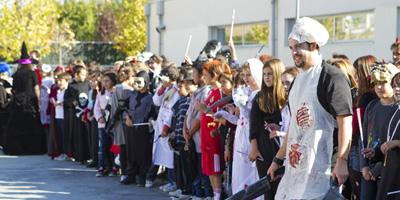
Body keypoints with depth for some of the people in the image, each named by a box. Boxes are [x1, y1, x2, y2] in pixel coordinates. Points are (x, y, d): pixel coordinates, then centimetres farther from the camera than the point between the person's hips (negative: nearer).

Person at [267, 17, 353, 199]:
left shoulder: (332, 77, -8)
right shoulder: (298, 79, 18)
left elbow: (345, 122, -13)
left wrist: (342, 161, -21)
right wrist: (278, 160, 24)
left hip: (317, 167, -8)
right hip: (294, 164, 8)